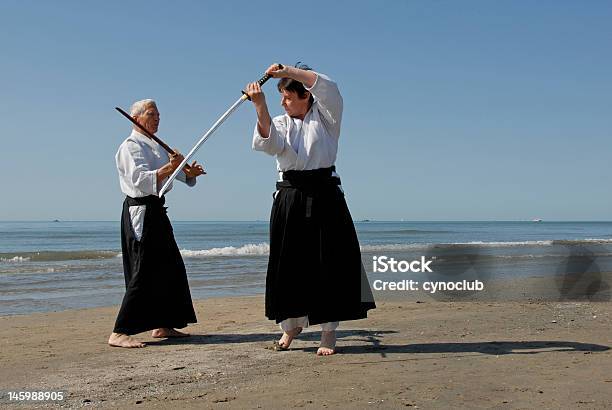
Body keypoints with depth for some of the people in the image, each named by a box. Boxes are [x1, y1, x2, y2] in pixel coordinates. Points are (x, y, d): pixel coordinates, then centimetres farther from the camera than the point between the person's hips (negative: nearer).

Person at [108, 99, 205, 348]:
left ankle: (162, 325, 21)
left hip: (156, 211, 10)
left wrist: (190, 172, -4)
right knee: (143, 272, -13)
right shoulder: (131, 146, -8)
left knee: (170, 268, 11)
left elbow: (181, 175, 18)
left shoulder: (156, 147, 21)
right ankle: (119, 333, -11)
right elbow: (140, 180, -23)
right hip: (139, 212, -10)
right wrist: (169, 168, -33)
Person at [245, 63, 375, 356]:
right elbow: (268, 143, -10)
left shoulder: (325, 117, 5)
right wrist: (261, 108, -26)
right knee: (288, 263, 6)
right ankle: (291, 324, 27)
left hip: (324, 195, -3)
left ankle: (328, 332, 8)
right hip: (290, 197, 3)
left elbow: (327, 87, -14)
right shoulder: (281, 123, 12)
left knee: (328, 264, -4)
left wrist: (288, 71, -18)